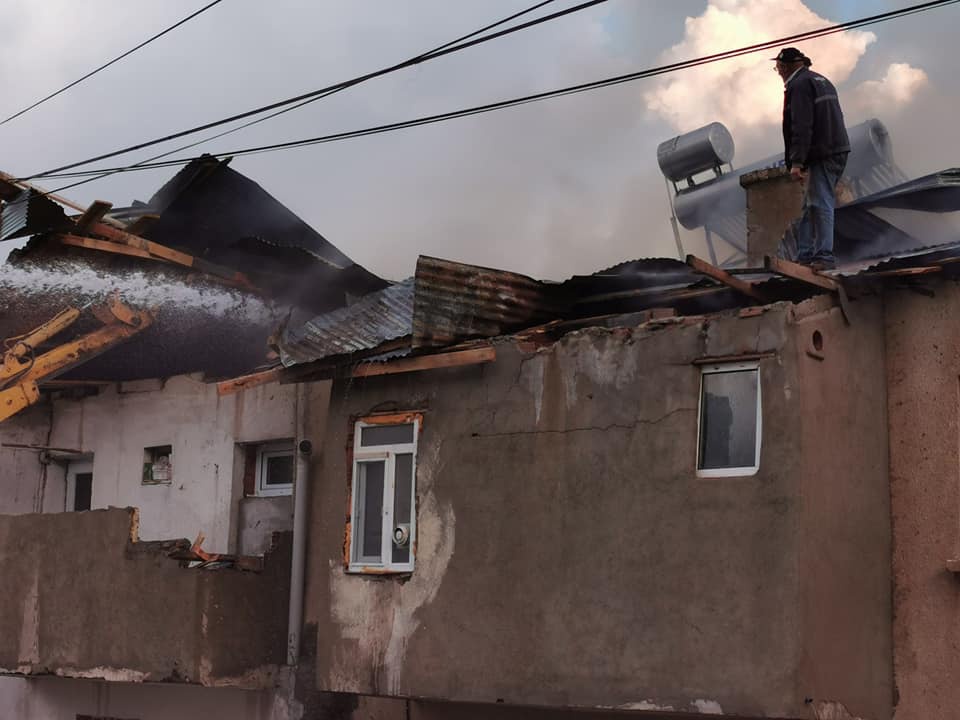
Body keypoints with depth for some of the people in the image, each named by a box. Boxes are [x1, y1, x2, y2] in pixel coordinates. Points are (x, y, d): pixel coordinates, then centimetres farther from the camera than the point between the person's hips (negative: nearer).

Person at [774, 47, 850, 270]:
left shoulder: (799, 85, -9)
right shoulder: (822, 81, 23)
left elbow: (801, 127, -19)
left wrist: (796, 162, -21)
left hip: (821, 156, -10)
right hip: (838, 151, 10)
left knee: (820, 205, -9)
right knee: (811, 205, 13)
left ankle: (824, 256, -10)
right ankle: (805, 254, 14)